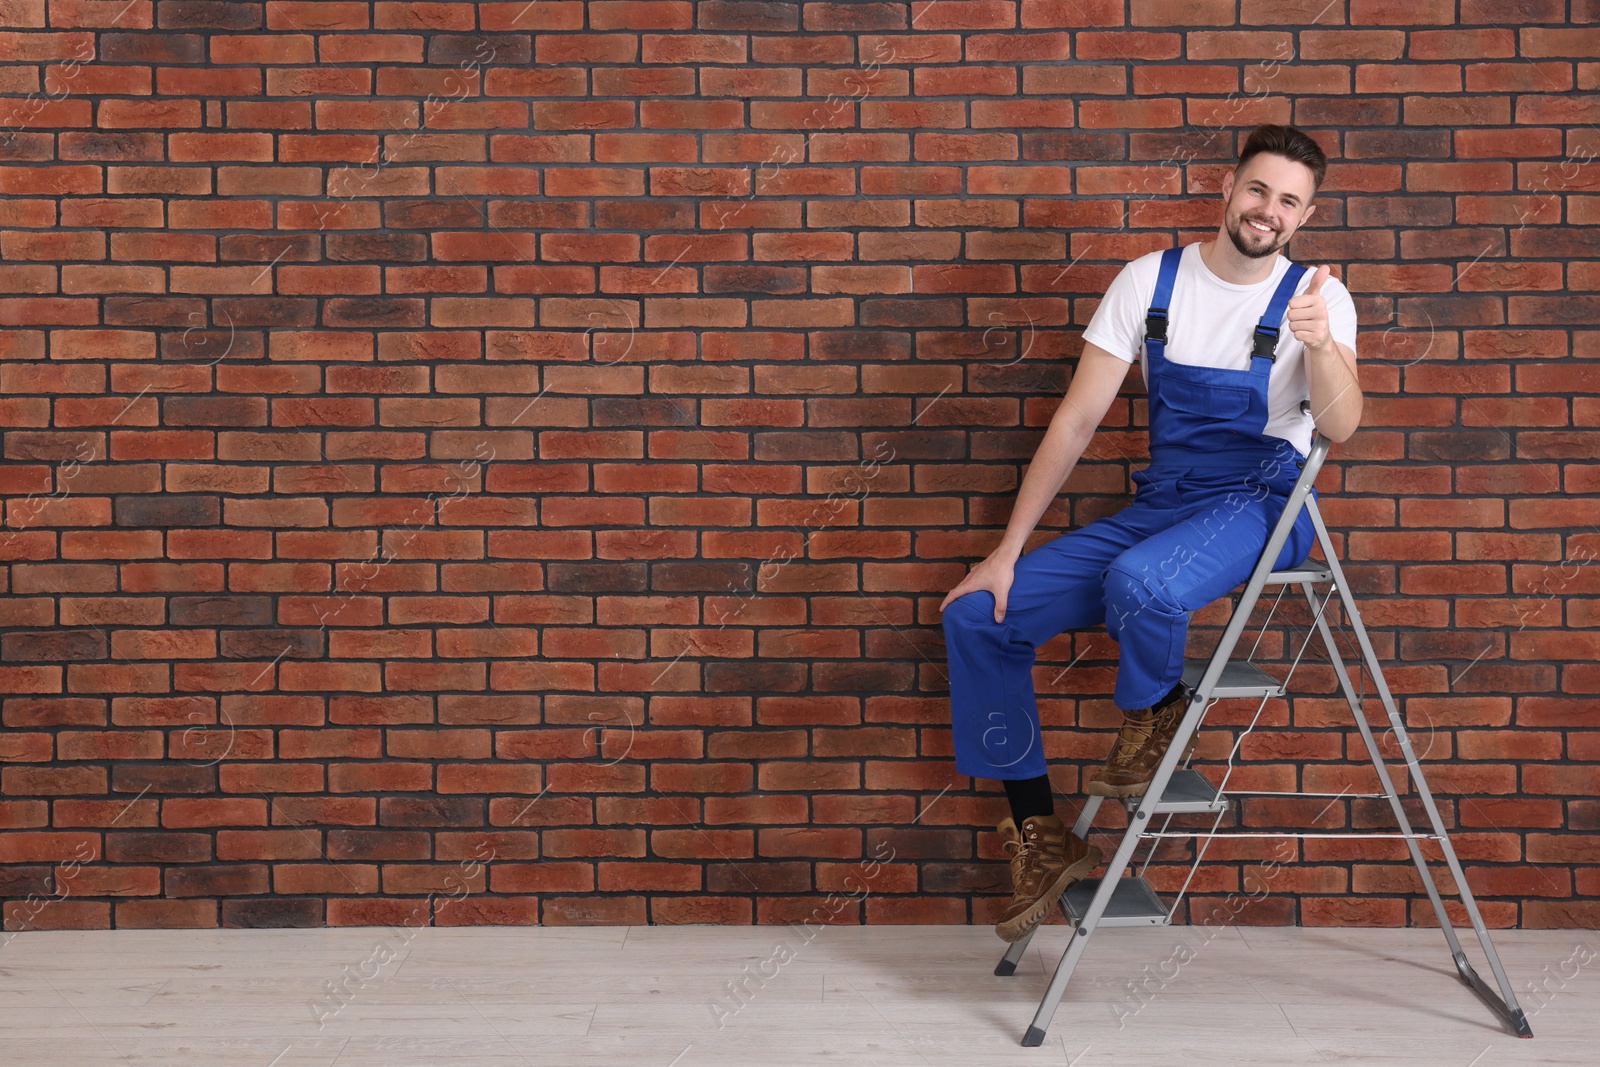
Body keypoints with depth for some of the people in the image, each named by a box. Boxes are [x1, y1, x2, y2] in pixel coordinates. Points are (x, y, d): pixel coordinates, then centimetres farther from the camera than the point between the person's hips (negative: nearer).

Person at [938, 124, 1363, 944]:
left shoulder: (1315, 297, -5)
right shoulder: (1150, 280, 3)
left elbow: (1339, 427, -21)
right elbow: (1077, 419, 1)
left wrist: (1319, 344, -43)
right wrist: (1008, 552, -3)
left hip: (1260, 507, -4)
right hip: (1159, 504, 5)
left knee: (1140, 582, -38)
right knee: (978, 617, -7)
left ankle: (1155, 713, -2)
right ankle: (1041, 838, 3)